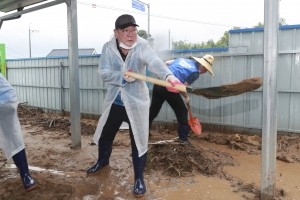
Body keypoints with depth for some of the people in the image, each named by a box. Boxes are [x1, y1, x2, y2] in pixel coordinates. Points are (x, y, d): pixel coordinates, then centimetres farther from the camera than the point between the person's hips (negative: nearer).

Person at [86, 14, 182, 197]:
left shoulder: (142, 46, -16)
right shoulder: (108, 48, -6)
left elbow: (155, 62, -36)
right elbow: (103, 72, -13)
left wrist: (169, 76, -56)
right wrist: (122, 77, -31)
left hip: (136, 102, -3)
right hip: (114, 102, 4)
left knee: (139, 141, 3)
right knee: (104, 135, 21)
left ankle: (139, 178, 24)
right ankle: (103, 161, 52)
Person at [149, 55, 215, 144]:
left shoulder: (183, 59, 19)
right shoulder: (195, 72, -1)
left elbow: (166, 63, 19)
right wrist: (186, 97, 12)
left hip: (159, 82, 8)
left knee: (153, 110, 20)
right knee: (182, 112, 9)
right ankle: (183, 139, 13)